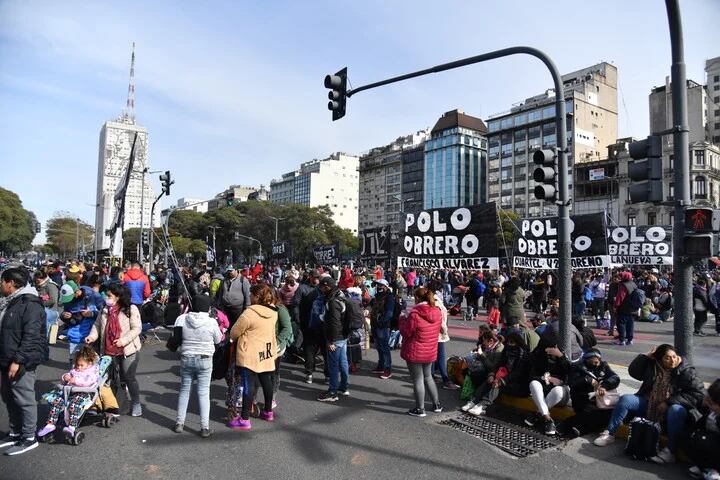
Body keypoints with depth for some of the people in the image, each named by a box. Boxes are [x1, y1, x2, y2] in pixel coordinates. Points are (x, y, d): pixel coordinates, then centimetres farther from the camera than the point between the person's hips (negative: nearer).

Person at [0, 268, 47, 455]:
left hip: (22, 363, -10)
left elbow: (31, 337, -22)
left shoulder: (30, 304, -17)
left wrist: (17, 360, -24)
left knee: (24, 400, -1)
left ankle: (29, 438, 9)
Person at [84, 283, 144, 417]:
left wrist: (124, 340, -24)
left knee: (128, 377, 0)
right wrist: (92, 336, -6)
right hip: (109, 350, 6)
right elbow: (97, 325, 12)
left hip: (128, 350, -5)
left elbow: (136, 328, -15)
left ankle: (136, 404, 17)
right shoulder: (105, 310, 8)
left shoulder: (131, 309, -11)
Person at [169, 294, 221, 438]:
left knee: (184, 390, 18)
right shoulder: (211, 322, -15)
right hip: (205, 360, -2)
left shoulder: (182, 319, -9)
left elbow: (176, 338, -3)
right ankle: (205, 427, 6)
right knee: (204, 392, 4)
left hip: (186, 358, 3)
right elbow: (218, 340, -2)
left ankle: (179, 423, 26)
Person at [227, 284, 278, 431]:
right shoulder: (273, 312, 0)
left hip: (249, 353, -7)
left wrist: (233, 339, 11)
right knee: (266, 381, 18)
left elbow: (235, 332, -10)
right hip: (266, 352, 7)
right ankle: (268, 411, 33)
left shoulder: (249, 313, -21)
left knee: (247, 384, -1)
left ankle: (244, 419, 4)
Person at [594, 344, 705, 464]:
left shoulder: (687, 372, -6)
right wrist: (646, 356, -3)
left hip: (668, 411, -4)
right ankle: (609, 434, -13)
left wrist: (669, 402, -20)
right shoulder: (652, 366, 4)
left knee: (676, 410, -37)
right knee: (625, 399, -16)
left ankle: (670, 451, -33)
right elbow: (633, 371, 8)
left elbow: (697, 395, -13)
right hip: (648, 405, 4)